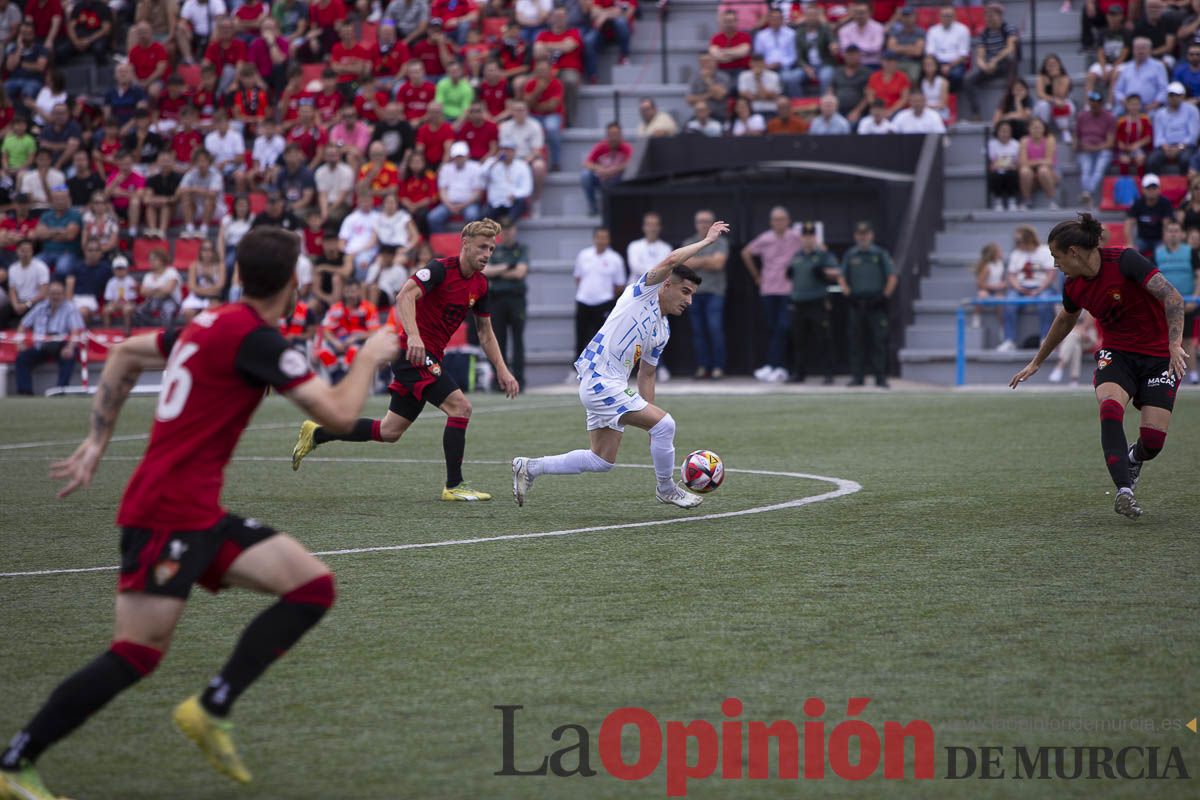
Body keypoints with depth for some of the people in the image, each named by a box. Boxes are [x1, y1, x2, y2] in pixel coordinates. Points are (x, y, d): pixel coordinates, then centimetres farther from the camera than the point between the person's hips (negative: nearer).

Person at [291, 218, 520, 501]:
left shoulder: (480, 284, 9)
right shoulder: (441, 268, -16)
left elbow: (485, 332, 19)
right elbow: (405, 297, -30)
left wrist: (502, 370, 11)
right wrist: (414, 336, -44)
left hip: (429, 358, 9)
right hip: (413, 352, -9)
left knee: (390, 431, 12)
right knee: (460, 406, -20)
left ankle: (316, 433, 25)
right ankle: (454, 486, -14)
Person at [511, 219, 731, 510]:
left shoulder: (663, 332, 18)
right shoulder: (643, 293, -5)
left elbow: (645, 376, 22)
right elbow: (671, 262, -22)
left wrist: (649, 420, 17)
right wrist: (706, 241, -12)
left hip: (614, 387, 10)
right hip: (600, 381, -10)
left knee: (601, 461, 12)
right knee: (665, 423, -14)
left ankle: (530, 467, 21)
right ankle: (667, 489, 6)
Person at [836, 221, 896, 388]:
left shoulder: (881, 254, 6)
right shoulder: (850, 255, 12)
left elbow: (892, 277, 4)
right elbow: (841, 276, 16)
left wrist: (886, 295, -5)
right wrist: (846, 291, 1)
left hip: (876, 304, -2)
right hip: (856, 303, 2)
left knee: (878, 341, -5)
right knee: (856, 342, 2)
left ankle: (881, 378, -4)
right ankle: (856, 376, 7)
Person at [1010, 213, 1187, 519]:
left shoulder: (1124, 260, -21)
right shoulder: (1074, 287, 0)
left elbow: (1172, 297, -26)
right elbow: (1065, 320, 22)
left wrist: (1175, 344, -38)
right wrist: (1036, 362, 31)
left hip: (1159, 356, -4)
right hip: (1116, 353, 4)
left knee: (1153, 440, -13)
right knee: (1109, 407, -29)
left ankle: (1133, 458, 27)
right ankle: (1125, 490, -35)